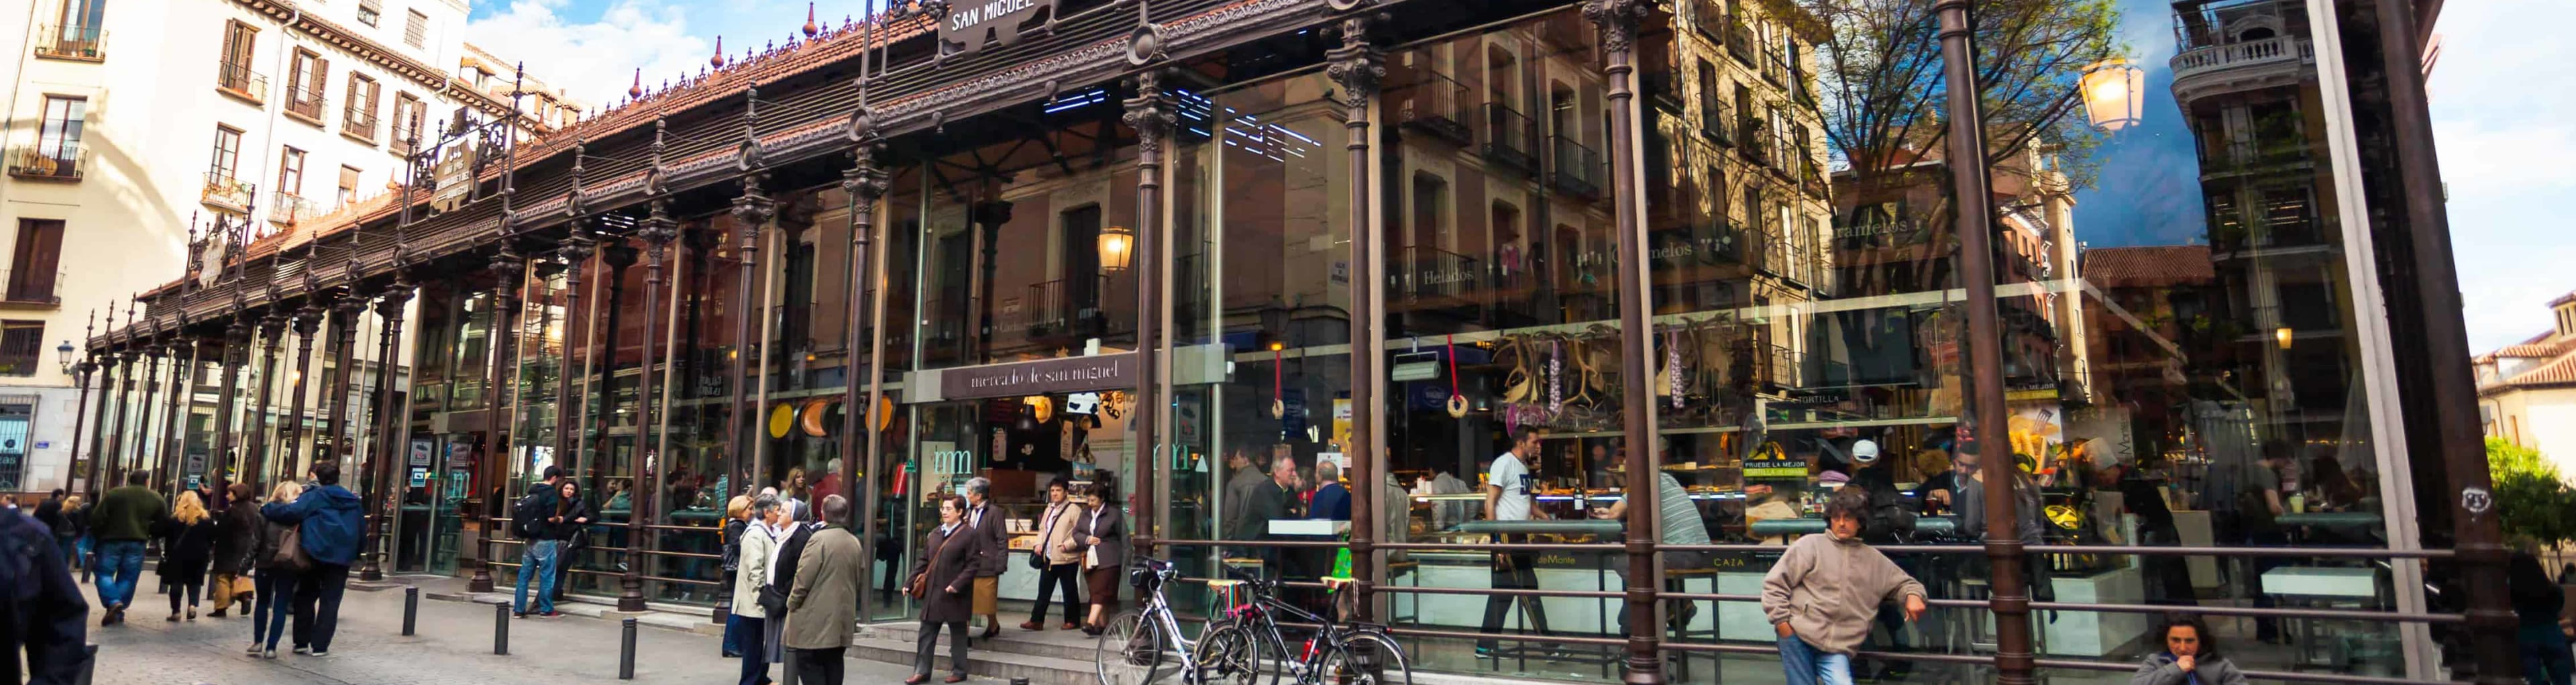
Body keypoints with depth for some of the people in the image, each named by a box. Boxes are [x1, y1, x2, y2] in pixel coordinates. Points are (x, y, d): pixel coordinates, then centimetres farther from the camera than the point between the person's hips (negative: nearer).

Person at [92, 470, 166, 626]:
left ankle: (114, 603, -15)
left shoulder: (113, 494, -1)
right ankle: (117, 612, 6)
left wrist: (96, 534, 8)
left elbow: (97, 518, -6)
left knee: (104, 574, 6)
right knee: (127, 578, 7)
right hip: (137, 543, 2)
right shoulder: (156, 499, 5)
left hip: (112, 540, -2)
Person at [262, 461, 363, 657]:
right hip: (341, 558, 2)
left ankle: (302, 642, 17)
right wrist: (356, 553, 20)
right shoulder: (353, 500, 10)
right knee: (330, 602, 5)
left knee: (306, 597, 14)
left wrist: (266, 508, -7)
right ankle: (320, 645, 2)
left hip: (315, 554, -2)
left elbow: (291, 511, -20)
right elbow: (362, 528, 12)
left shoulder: (314, 496, -3)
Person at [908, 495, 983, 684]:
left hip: (954, 596, -6)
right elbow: (923, 560, 15)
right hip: (932, 592, 6)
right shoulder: (934, 533, 11)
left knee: (957, 635, 7)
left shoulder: (969, 535, -9)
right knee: (926, 634, 8)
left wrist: (957, 585, -20)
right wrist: (911, 581, 6)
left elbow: (972, 565, -12)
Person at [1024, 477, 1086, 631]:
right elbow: (1042, 529, 22)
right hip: (1048, 558, 7)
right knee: (1044, 590, 6)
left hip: (1067, 559, -7)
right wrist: (1039, 544, 7)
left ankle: (1071, 621, 16)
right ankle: (1036, 621, 9)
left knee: (1069, 591, 5)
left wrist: (1067, 546, -19)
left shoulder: (1074, 510, -10)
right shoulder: (1049, 509, 14)